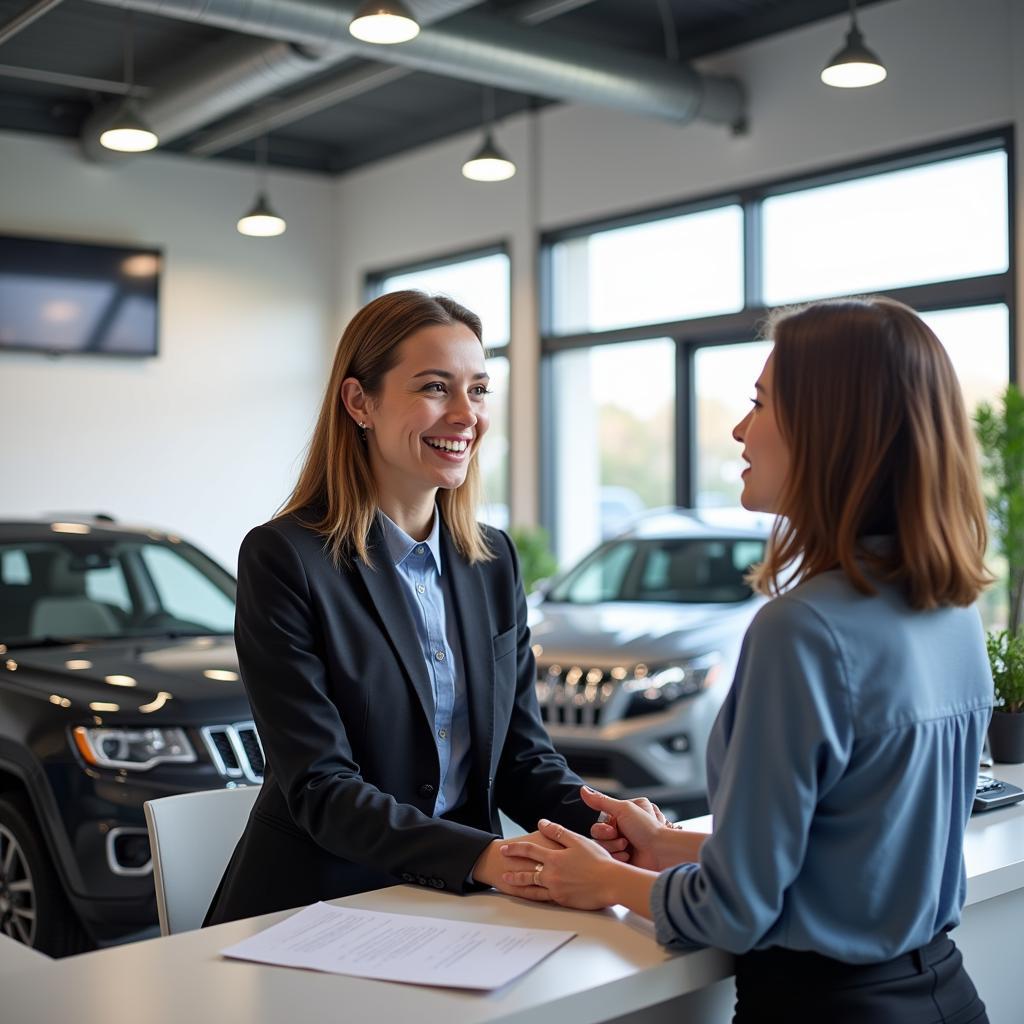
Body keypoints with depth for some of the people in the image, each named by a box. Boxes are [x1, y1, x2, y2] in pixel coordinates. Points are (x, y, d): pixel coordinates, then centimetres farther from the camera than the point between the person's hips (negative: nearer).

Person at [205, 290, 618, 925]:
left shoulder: (495, 561, 9)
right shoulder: (283, 558, -10)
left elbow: (523, 755, 9)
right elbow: (319, 789, -15)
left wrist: (603, 826, -11)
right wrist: (485, 856, -27)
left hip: (457, 907, 5)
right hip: (315, 913, -5)